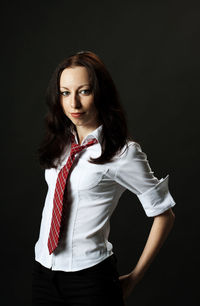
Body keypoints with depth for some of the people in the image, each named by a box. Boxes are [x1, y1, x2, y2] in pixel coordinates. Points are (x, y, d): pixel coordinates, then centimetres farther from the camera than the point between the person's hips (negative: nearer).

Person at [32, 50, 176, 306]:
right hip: (43, 269, 5)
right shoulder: (59, 142, 3)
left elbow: (164, 215, -7)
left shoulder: (123, 152, -13)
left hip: (89, 275, -5)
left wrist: (134, 277, -3)